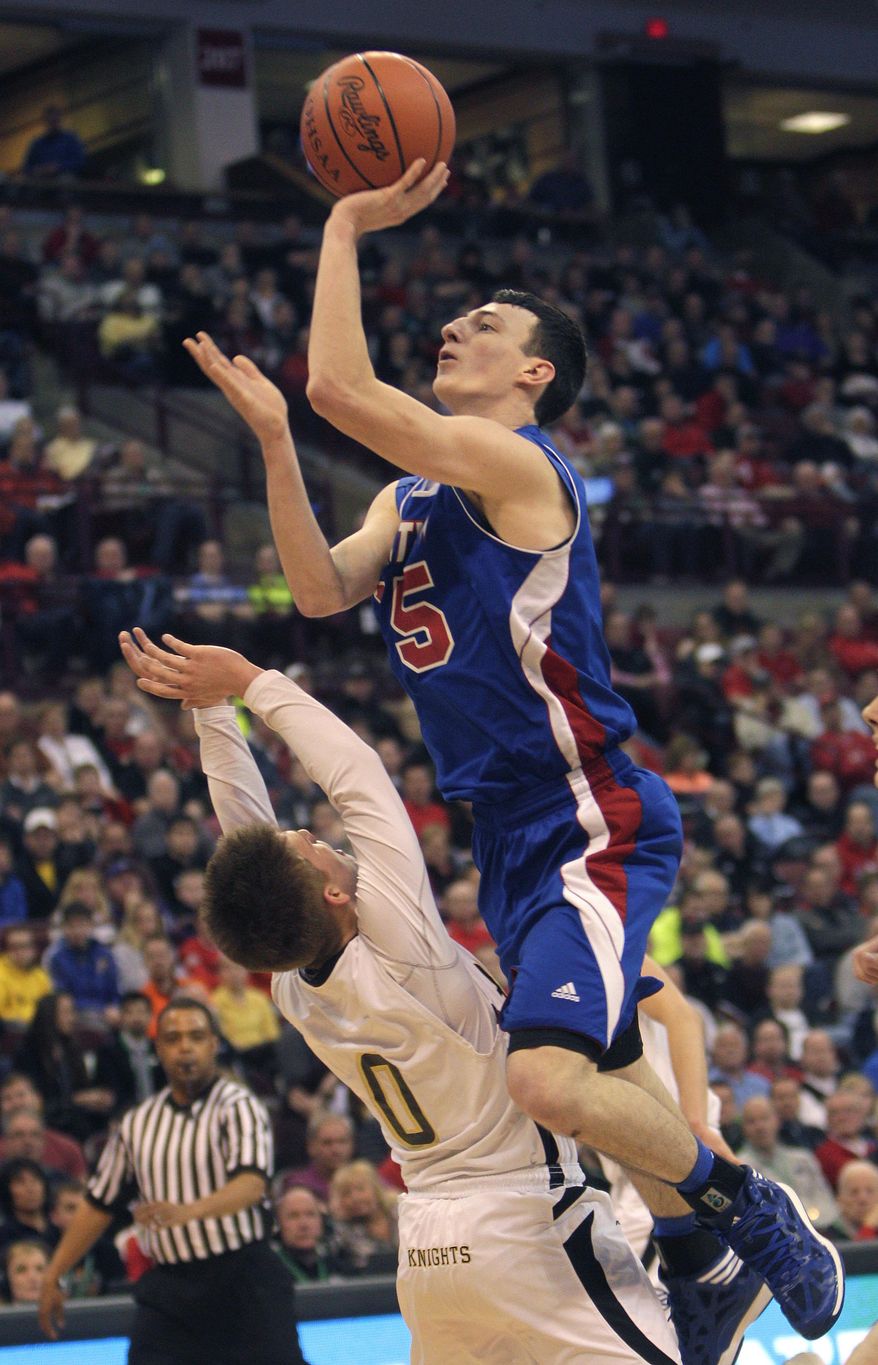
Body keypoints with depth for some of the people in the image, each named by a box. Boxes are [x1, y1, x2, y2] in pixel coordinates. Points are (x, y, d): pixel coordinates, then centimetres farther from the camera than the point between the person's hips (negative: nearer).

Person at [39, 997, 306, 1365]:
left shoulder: (238, 1107, -5)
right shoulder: (137, 1123, 12)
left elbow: (252, 1184, -23)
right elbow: (98, 1205, 20)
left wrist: (187, 1211, -40)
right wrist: (53, 1276, 17)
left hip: (243, 1279, -4)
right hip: (167, 1289, 4)